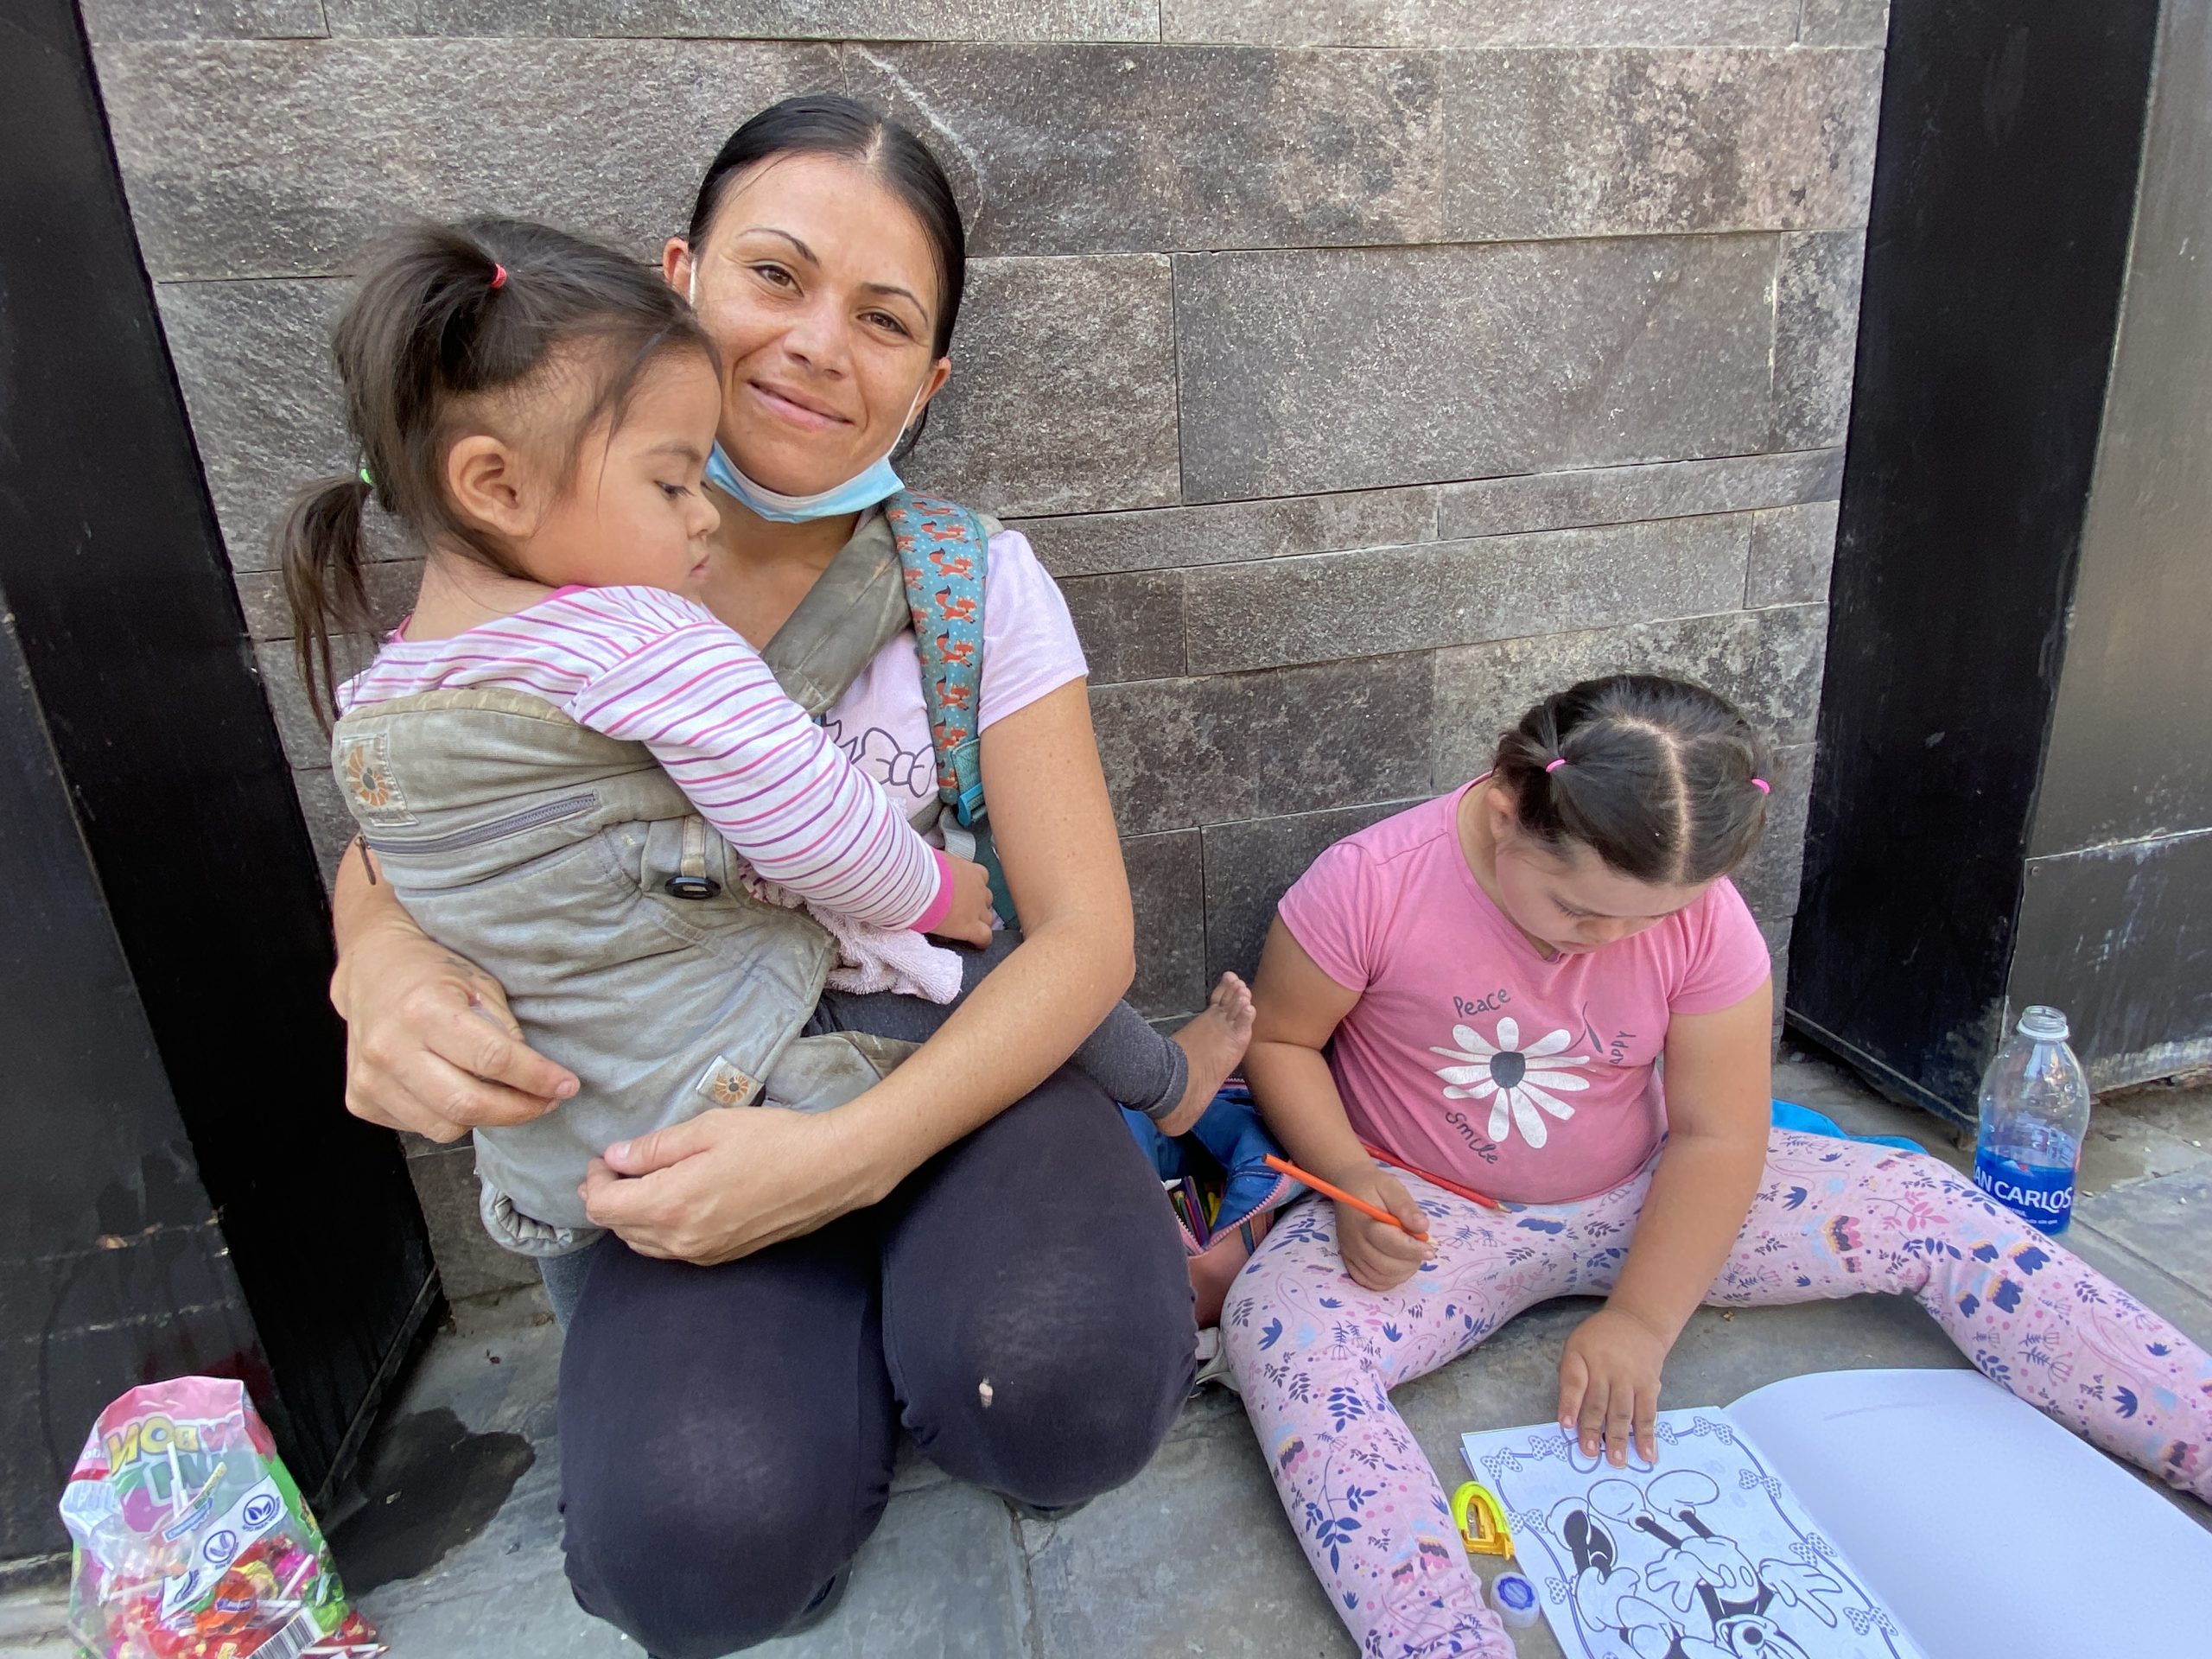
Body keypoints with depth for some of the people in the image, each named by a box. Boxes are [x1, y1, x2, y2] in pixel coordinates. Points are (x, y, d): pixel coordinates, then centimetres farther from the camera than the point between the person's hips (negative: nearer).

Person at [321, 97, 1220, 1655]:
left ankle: (924, 1325, 8)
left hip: (945, 1066, 0)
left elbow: (1085, 930, -11)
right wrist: (385, 972, -19)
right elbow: (384, 867, 7)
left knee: (1066, 1391, -29)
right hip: (688, 1105, 1)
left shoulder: (978, 581, -7)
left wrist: (852, 1150, -25)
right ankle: (840, 1360, 12)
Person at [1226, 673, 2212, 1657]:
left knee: (1931, 1209, -7)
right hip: (1432, 1216, -2)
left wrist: (1641, 1325, -17)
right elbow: (1278, 1039, -9)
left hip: (1639, 1200, 3)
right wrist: (1348, 1178, -26)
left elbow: (1718, 1134, -10)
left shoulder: (1698, 912, -14)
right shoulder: (1371, 884, -22)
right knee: (1279, 1331, -34)